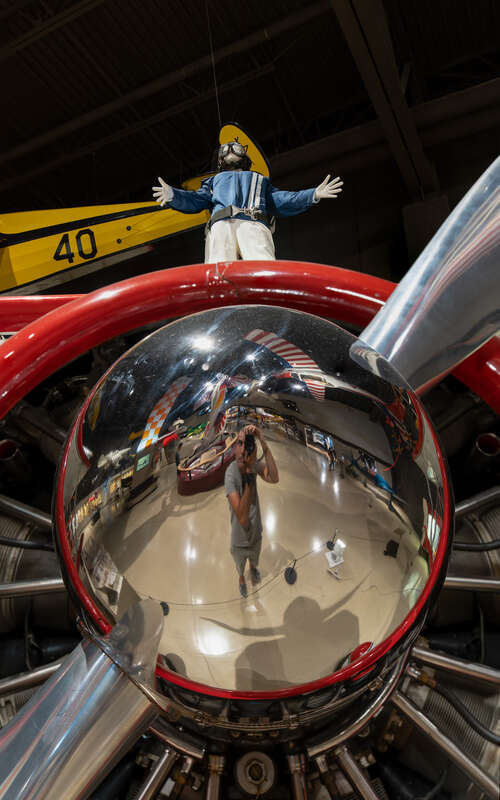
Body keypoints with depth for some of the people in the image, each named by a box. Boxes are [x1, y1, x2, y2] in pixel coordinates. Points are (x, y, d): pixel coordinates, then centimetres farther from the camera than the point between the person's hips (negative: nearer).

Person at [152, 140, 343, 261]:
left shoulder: (260, 179, 45)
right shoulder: (215, 181, 44)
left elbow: (282, 201, 27)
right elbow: (196, 200, 25)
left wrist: (313, 195, 10)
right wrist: (173, 196, 2)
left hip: (254, 224, 0)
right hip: (221, 223, 0)